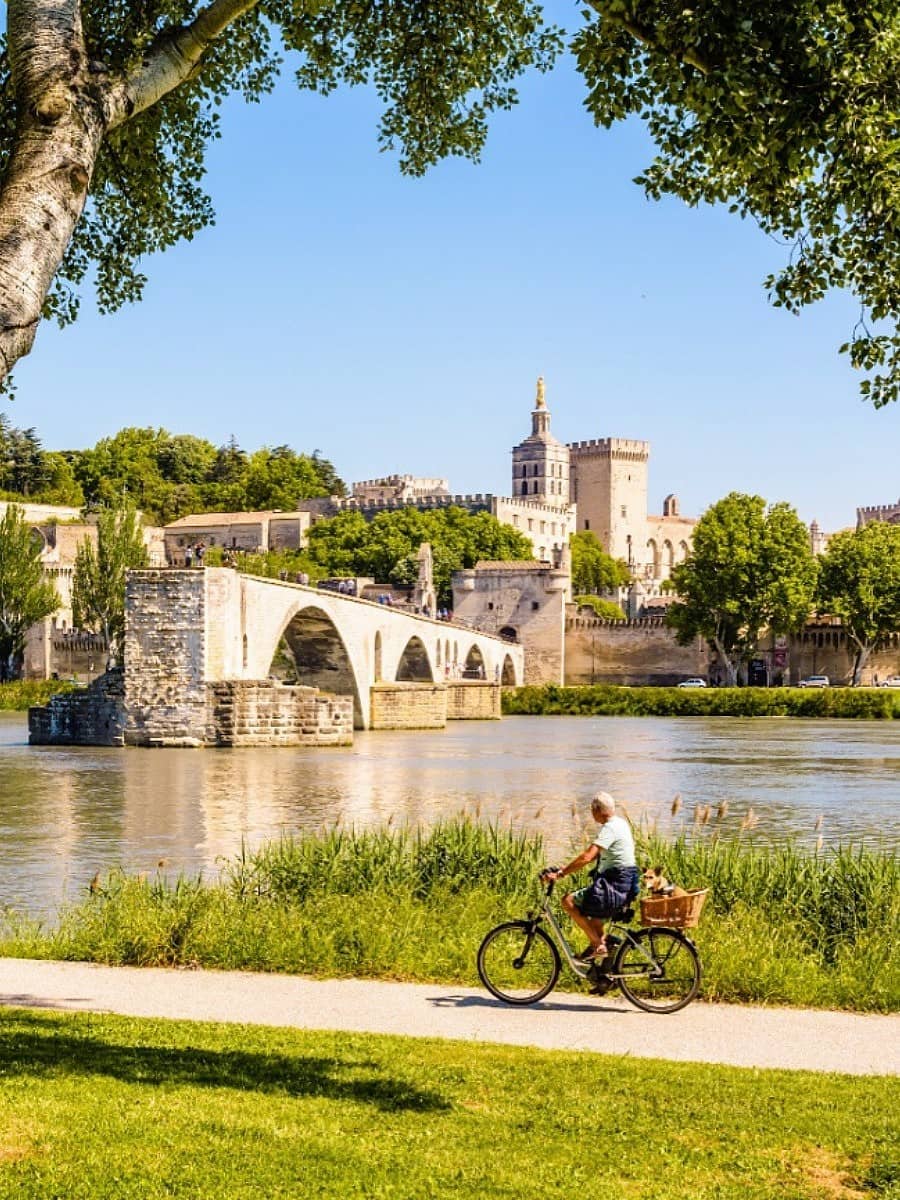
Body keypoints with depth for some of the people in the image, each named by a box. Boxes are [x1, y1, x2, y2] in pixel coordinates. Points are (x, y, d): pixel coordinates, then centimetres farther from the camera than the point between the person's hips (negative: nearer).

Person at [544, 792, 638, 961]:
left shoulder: (609, 829, -18)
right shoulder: (620, 823, 13)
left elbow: (587, 856, -29)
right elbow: (596, 853, 19)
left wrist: (560, 873, -28)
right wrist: (568, 868, 13)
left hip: (616, 886, -10)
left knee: (569, 901, -12)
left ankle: (597, 944, -9)